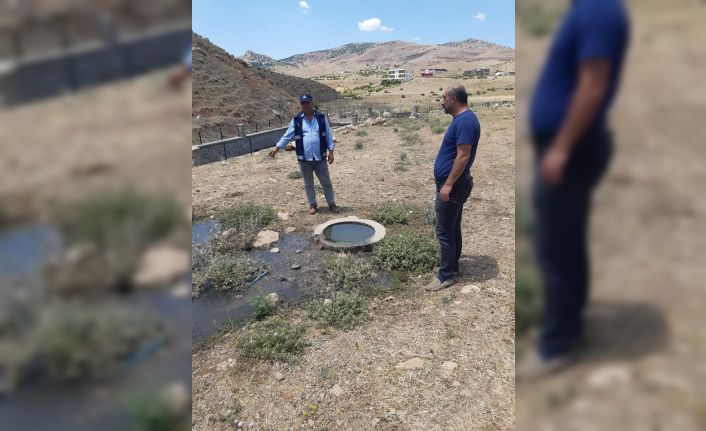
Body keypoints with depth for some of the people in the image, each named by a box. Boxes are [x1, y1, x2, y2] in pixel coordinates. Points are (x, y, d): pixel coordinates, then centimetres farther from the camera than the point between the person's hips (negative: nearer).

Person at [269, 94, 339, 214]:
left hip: (320, 158, 0)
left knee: (326, 182, 8)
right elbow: (287, 136, 3)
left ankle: (331, 203, 22)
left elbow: (328, 136, 2)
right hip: (304, 159, 1)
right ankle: (313, 204, 26)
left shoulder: (322, 117, 1)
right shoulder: (296, 120, 1)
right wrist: (277, 148, -2)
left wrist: (331, 152, -2)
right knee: (308, 184, 12)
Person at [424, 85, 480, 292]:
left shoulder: (465, 121, -19)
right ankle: (452, 266, 30)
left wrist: (448, 185, -25)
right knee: (453, 229, 18)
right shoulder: (462, 119, 14)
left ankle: (446, 275, 6)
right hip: (454, 184, 11)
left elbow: (463, 156, -25)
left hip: (453, 186, -11)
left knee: (445, 231, -4)